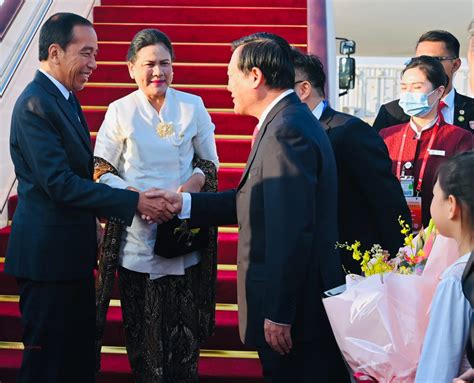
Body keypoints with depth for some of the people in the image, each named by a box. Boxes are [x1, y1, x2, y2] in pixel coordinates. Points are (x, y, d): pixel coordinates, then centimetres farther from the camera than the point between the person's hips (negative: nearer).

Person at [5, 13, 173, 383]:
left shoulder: (65, 98, 12)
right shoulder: (35, 104, -18)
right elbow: (59, 183, -25)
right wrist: (135, 202, -23)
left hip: (72, 250, 9)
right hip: (48, 255, -9)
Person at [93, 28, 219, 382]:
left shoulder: (193, 106, 3)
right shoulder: (120, 112, -1)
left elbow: (211, 161, 11)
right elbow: (101, 171, 1)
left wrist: (196, 180, -12)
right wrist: (137, 197, -16)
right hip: (138, 237, -1)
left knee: (187, 330, 5)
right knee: (144, 330, 6)